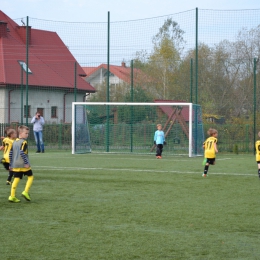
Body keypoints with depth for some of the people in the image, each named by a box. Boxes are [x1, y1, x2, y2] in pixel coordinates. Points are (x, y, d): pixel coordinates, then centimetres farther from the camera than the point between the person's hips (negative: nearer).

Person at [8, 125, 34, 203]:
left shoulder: (14, 142, 12)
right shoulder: (24, 142, -10)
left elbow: (10, 153, 13)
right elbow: (22, 153, -22)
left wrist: (11, 164, 19)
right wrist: (26, 163, -18)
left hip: (15, 165, 6)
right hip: (23, 165, -6)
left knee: (16, 179, 6)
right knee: (30, 176, 11)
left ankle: (12, 196, -1)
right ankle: (25, 192, -1)